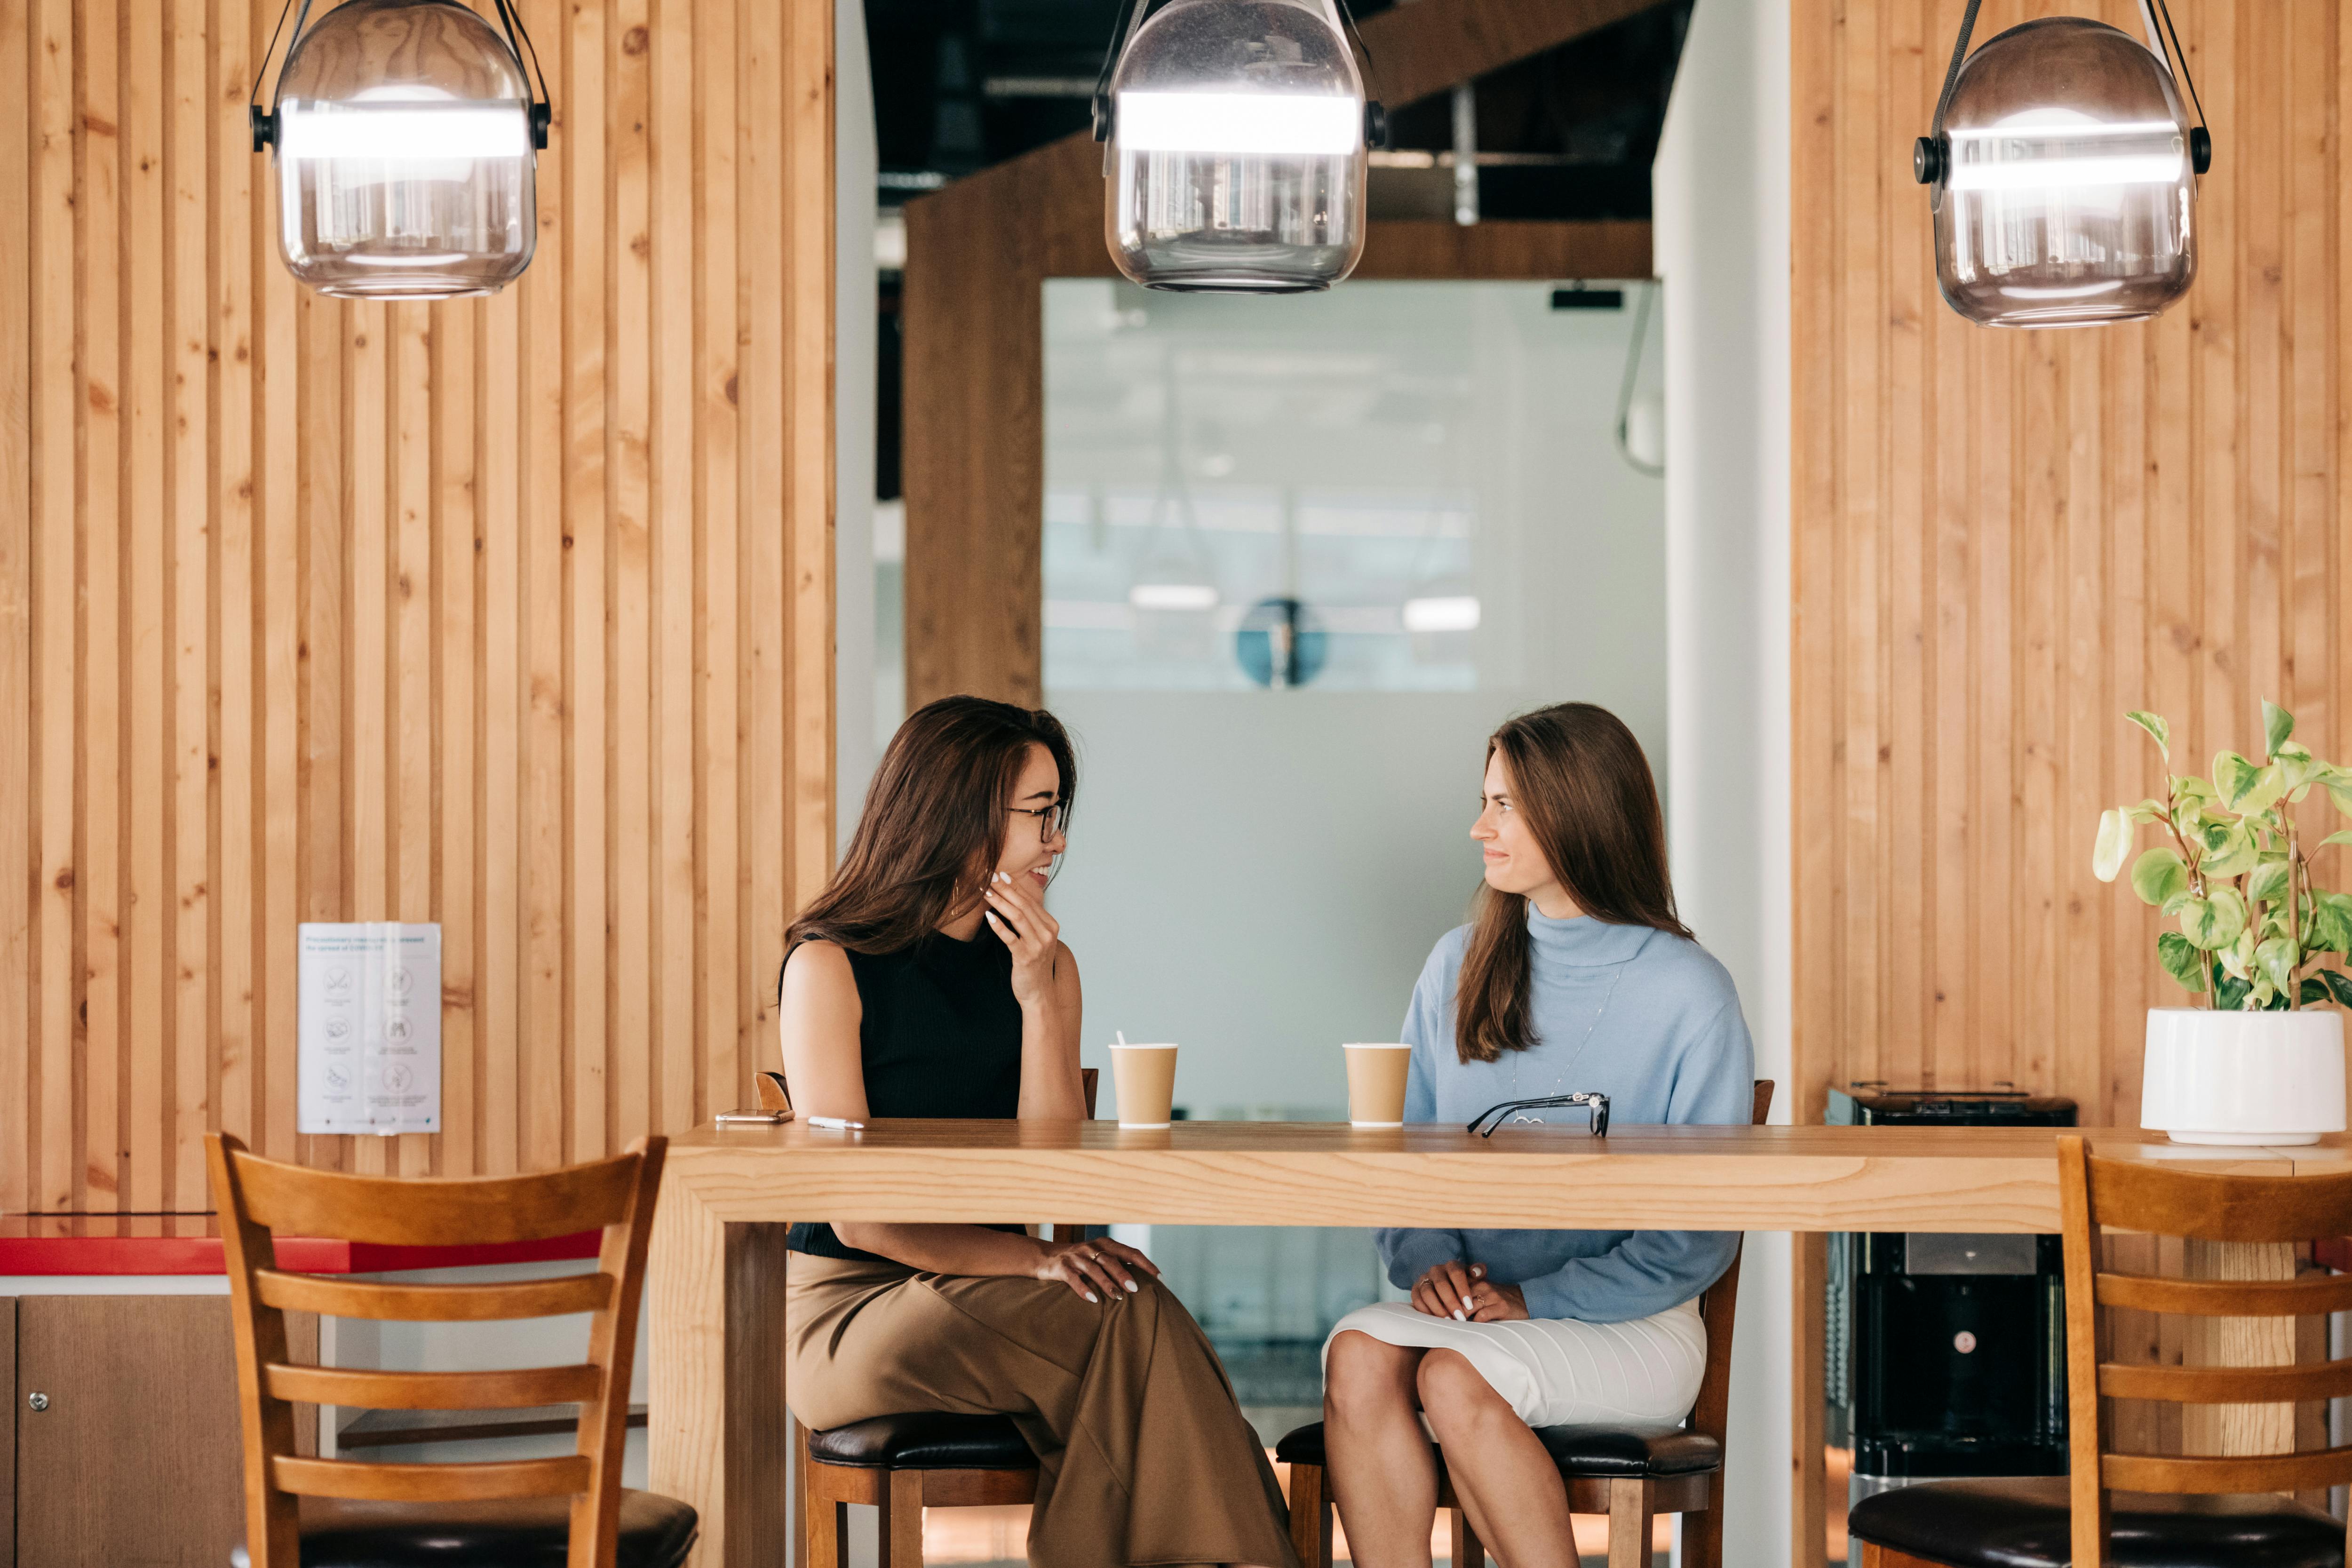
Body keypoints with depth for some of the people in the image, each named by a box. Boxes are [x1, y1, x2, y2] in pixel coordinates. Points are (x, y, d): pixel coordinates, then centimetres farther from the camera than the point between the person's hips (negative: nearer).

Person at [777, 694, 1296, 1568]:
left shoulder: (1042, 965, 11)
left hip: (985, 1301, 5)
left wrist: (1038, 1003, -9)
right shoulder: (831, 966, -6)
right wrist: (1032, 1259, -23)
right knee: (1129, 1319, -28)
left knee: (1122, 1310, -30)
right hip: (851, 1312, -5)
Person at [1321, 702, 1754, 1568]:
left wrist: (1539, 1299, -15)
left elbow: (1701, 1235, -6)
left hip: (1631, 1327, -4)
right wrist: (1428, 1260, -9)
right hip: (1471, 1306, 4)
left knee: (1457, 1376, -32)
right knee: (1358, 1353, -27)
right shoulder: (1461, 965, 10)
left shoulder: (1688, 993, -5)